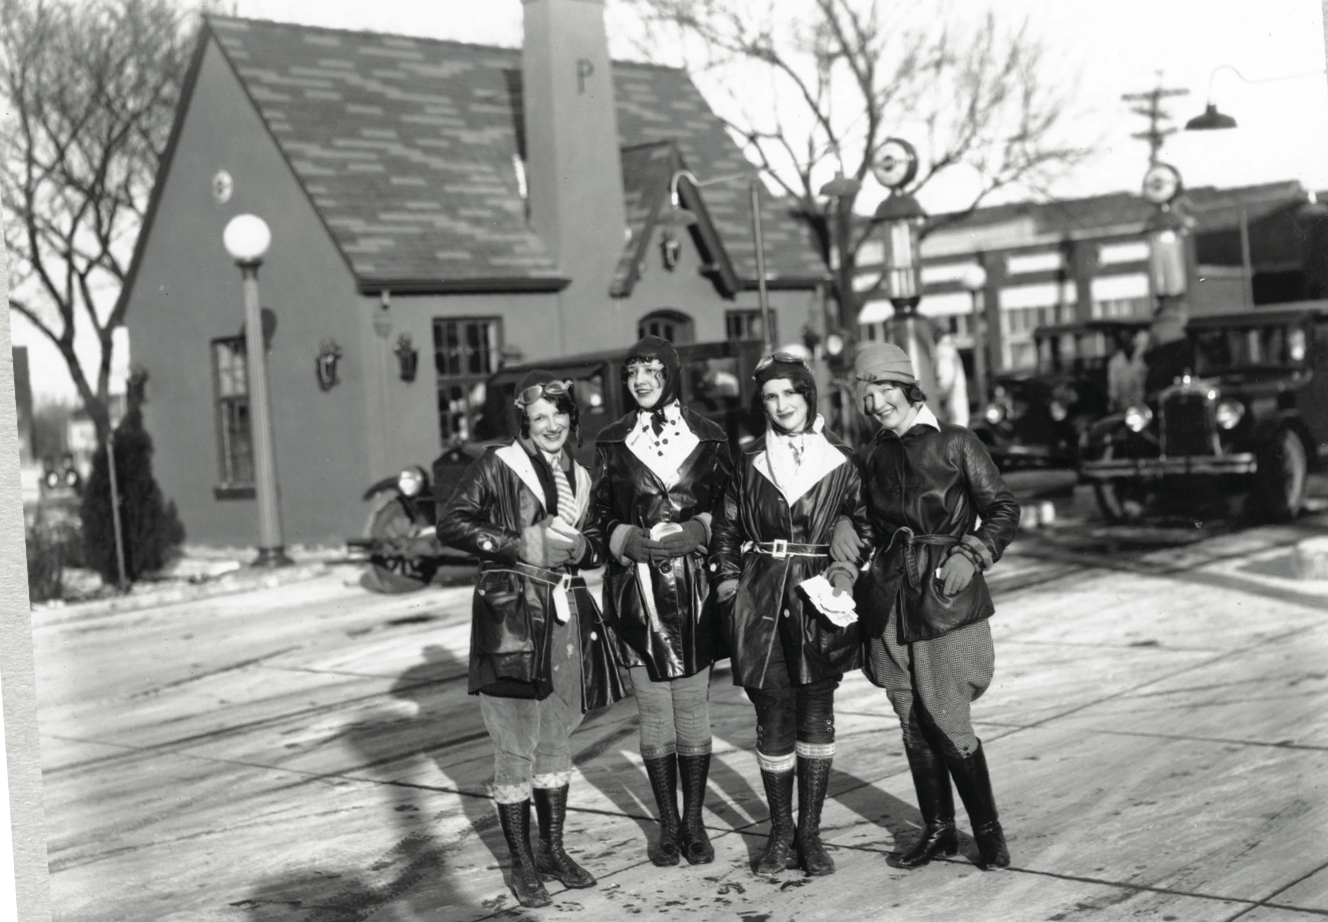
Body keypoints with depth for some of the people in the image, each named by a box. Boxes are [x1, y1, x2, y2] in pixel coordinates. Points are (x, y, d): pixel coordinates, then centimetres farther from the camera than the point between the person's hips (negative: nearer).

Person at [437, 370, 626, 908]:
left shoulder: (579, 477, 14)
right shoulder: (496, 465, -4)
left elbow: (597, 548, 19)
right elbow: (451, 524, -10)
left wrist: (579, 546, -4)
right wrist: (521, 545, -15)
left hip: (566, 615, 6)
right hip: (510, 611, -6)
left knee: (555, 737, 14)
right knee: (515, 746, -3)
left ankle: (553, 850, 26)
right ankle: (522, 863, 8)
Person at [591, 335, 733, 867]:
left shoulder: (707, 438, 6)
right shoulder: (612, 443, 7)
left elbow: (726, 508, 5)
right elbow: (601, 514, 7)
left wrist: (695, 532, -13)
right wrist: (633, 540, -12)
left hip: (693, 588, 0)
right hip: (636, 590, 1)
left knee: (692, 707, 3)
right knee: (653, 711, 5)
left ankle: (694, 823, 14)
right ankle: (668, 825, 15)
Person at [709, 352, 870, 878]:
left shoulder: (839, 461, 3)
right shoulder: (749, 461, 7)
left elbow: (870, 524, 10)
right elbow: (726, 530, 14)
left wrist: (850, 568, -4)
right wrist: (727, 579, 2)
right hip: (760, 599, 0)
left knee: (817, 713, 4)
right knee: (773, 717, 2)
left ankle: (809, 832, 15)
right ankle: (780, 831, 16)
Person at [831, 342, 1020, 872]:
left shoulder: (955, 444, -2)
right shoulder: (870, 456, 11)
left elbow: (1003, 509, 0)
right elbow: (856, 507, 23)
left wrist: (971, 553, -14)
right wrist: (842, 524, 1)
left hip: (946, 599, -5)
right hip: (889, 603, 5)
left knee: (950, 725, -6)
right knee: (914, 725, 10)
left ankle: (988, 829, 12)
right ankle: (937, 830, 23)